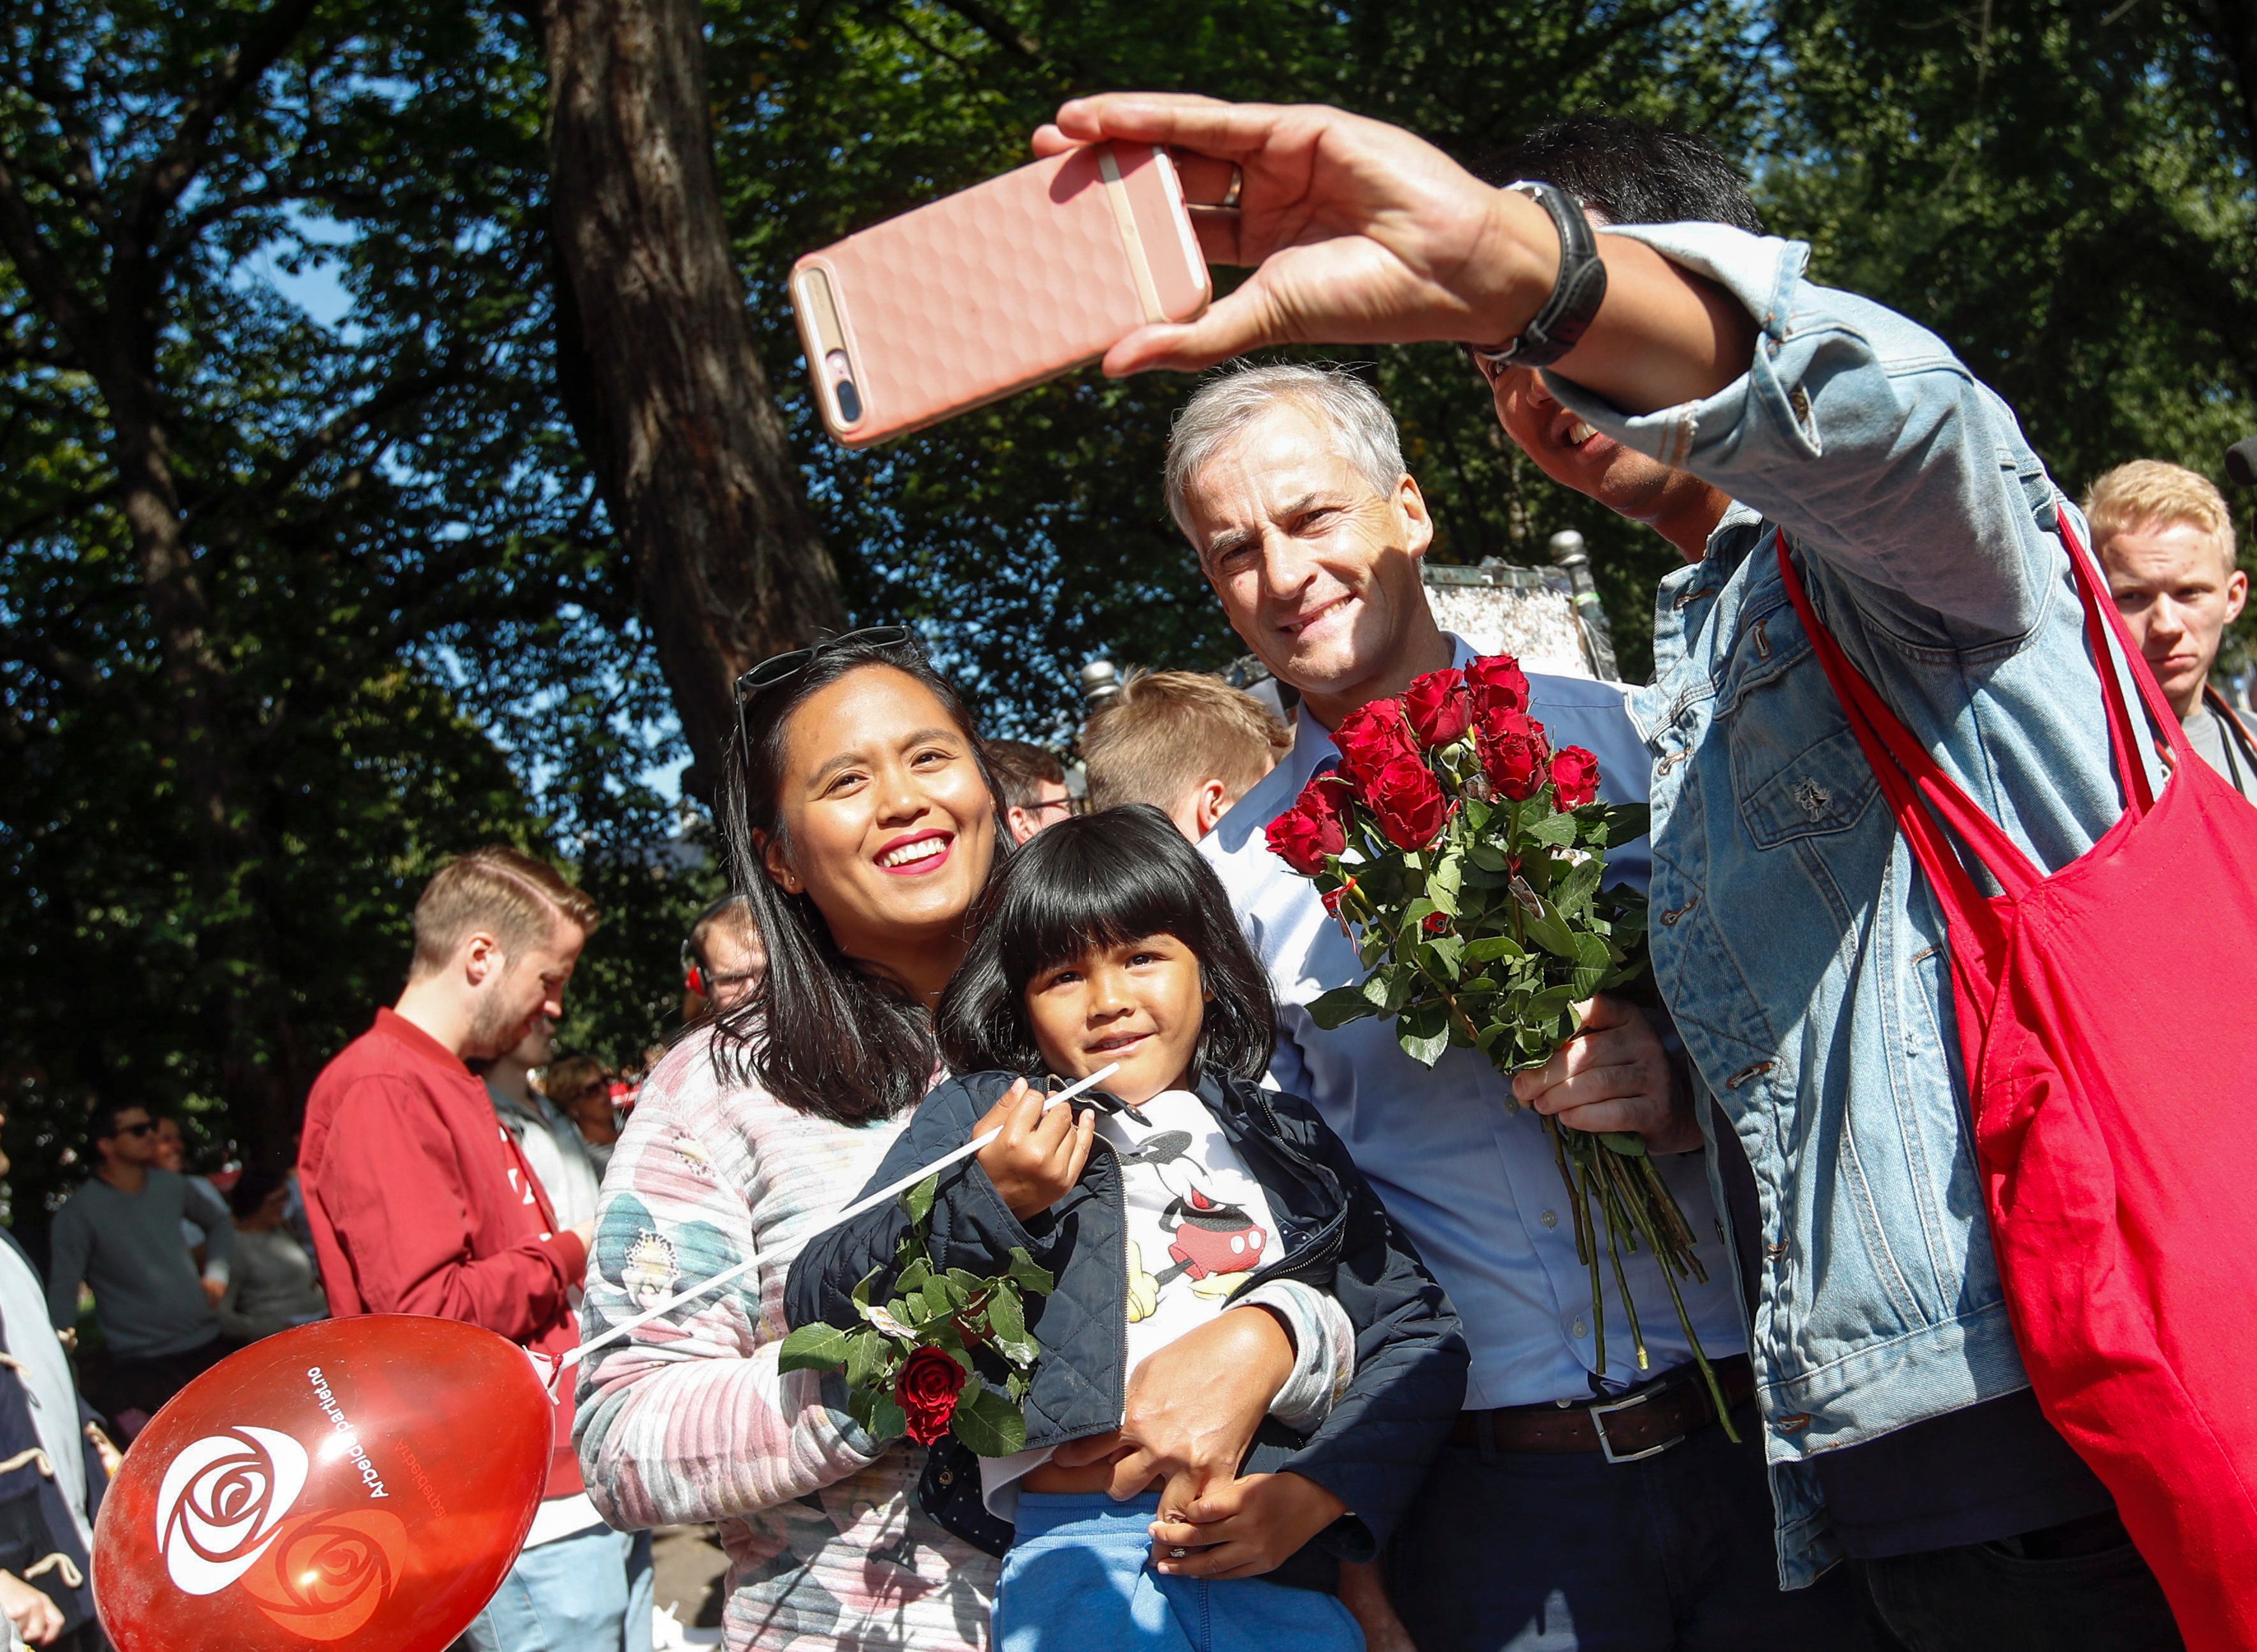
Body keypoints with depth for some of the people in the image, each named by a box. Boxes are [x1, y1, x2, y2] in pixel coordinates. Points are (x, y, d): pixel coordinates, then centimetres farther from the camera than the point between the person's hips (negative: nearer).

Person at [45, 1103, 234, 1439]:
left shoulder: (171, 1186, 6)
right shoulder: (79, 1213, -8)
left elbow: (218, 1223, 24)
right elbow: (62, 1294, -11)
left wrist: (216, 1273, 7)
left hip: (209, 1345, 5)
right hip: (142, 1364, -5)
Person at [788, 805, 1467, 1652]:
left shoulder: (1287, 1138, 19)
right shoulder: (979, 1115, 13)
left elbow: (1421, 1332, 13)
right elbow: (818, 1306, 5)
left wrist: (1315, 1493, -3)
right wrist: (981, 1203, -10)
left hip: (1280, 1569, 2)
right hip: (1081, 1559, -2)